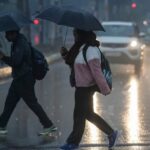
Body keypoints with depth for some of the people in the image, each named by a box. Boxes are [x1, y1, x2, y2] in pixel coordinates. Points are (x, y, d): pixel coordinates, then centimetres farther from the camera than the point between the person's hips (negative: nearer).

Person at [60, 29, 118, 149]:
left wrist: (104, 89, -24)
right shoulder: (80, 48, 9)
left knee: (79, 114, 2)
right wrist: (65, 54, 4)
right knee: (88, 114, 16)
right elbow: (72, 63, 20)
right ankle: (111, 133, 24)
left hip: (86, 88, -10)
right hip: (81, 86, 10)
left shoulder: (91, 50, -20)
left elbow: (96, 71, -23)